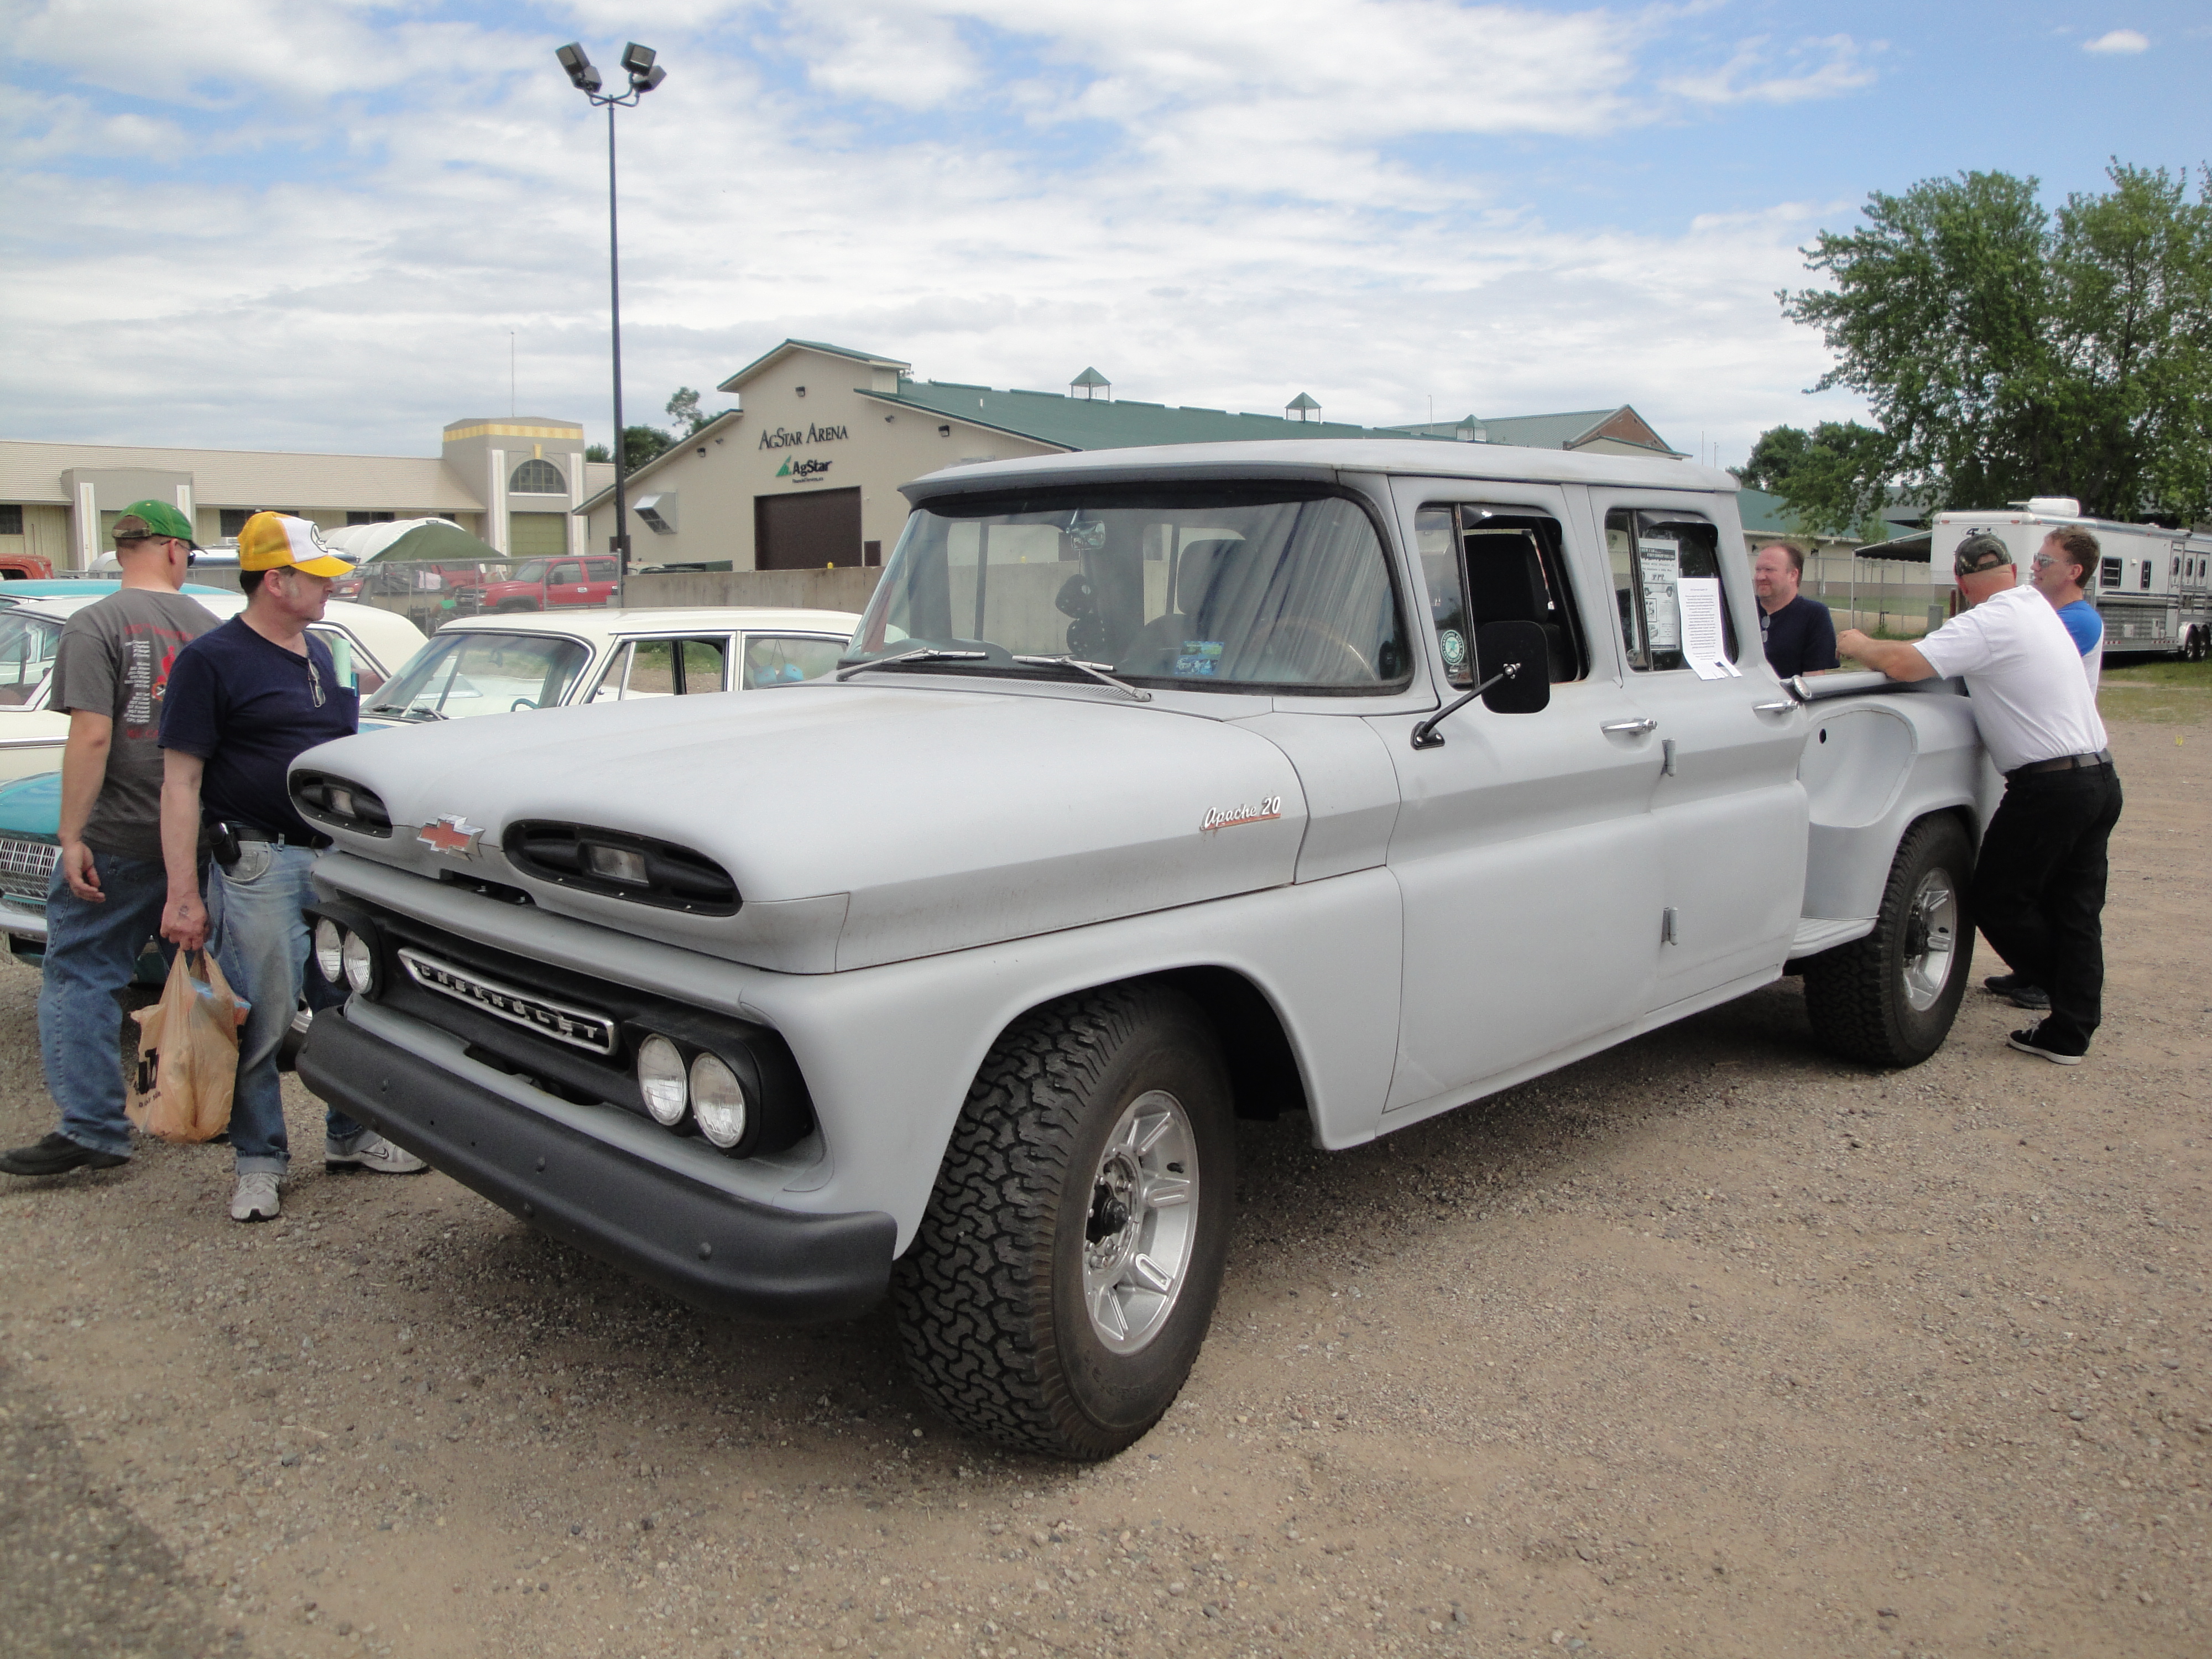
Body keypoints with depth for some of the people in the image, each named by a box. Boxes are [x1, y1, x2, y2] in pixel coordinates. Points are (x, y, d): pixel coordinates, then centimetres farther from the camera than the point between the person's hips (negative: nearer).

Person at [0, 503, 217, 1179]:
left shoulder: (95, 625, -10)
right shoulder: (210, 628, 6)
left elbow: (91, 736, -19)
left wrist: (73, 837, -15)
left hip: (117, 842, -5)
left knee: (80, 977, 1)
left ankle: (92, 1129, -4)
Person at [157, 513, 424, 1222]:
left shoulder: (322, 655, 15)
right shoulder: (212, 660, -7)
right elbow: (181, 782, -11)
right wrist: (182, 893, -16)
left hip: (339, 857, 7)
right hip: (259, 864, -7)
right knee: (261, 1022, -1)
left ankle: (351, 1137, 27)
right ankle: (259, 1164, 12)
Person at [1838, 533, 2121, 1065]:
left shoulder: (1988, 624, -14)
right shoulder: (2038, 608, 14)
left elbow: (1903, 663, -24)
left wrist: (1858, 645, -5)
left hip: (2050, 785, -9)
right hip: (2101, 777, 9)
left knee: (1995, 899, 5)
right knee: (2075, 910, 9)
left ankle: (2065, 989, 15)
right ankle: (2071, 1032, 11)